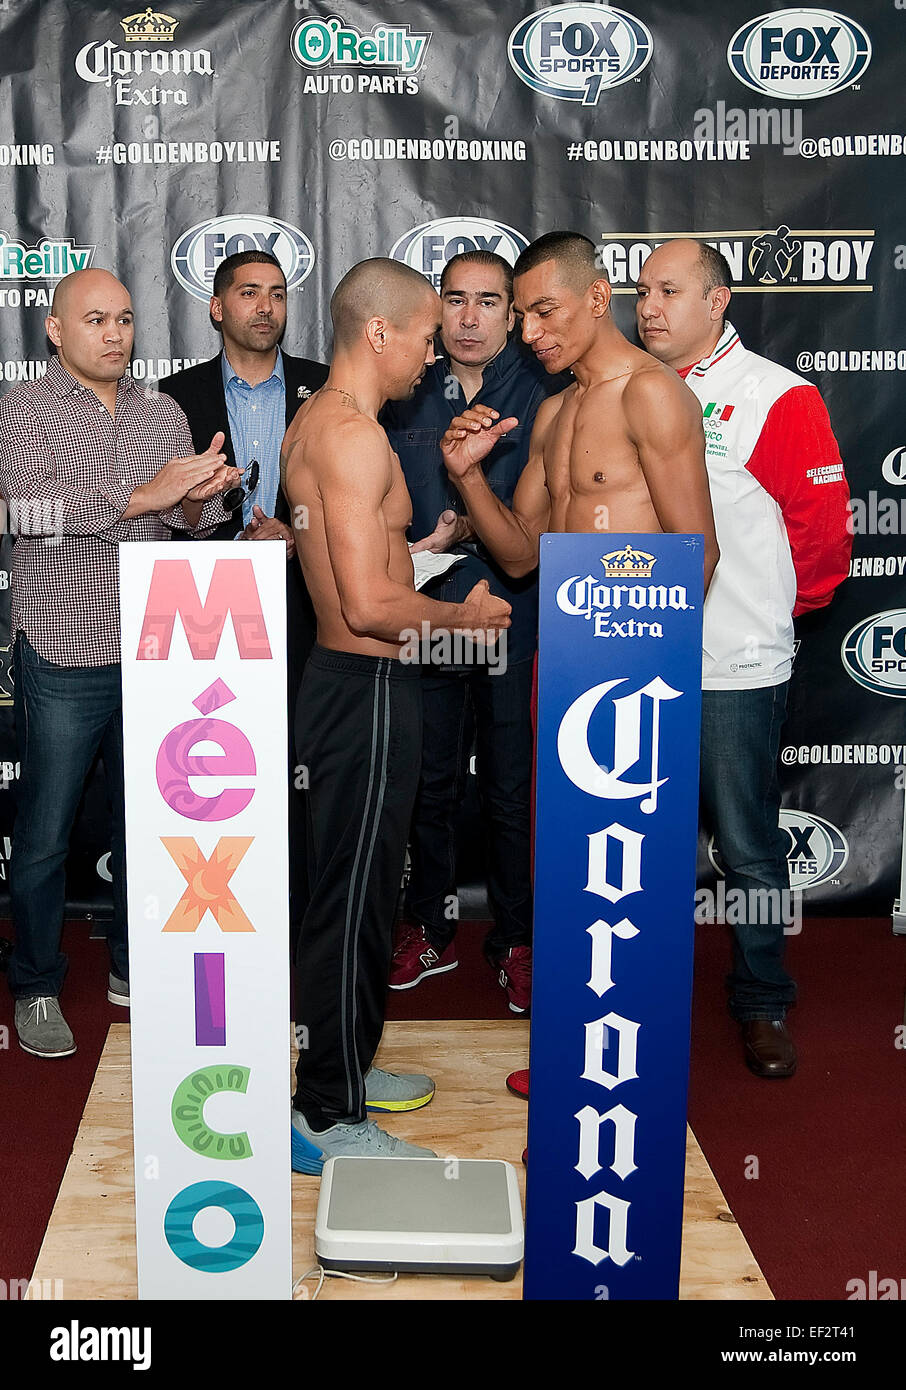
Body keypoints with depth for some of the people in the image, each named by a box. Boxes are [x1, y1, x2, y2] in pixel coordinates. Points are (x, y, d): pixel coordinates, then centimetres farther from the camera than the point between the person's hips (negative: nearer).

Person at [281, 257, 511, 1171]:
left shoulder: (313, 420, 12)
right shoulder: (354, 433, -21)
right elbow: (370, 604, -26)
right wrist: (464, 614, -11)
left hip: (346, 679, 11)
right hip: (366, 690, -11)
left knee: (356, 886, 20)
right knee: (353, 897, -1)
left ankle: (344, 1068, 35)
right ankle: (328, 1119, 11)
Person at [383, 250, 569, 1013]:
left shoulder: (547, 392, -1)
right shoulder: (407, 397, 11)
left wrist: (471, 530, -18)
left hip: (514, 620, -3)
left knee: (512, 791, 5)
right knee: (430, 784, 13)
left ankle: (516, 939, 21)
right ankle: (430, 930, 29)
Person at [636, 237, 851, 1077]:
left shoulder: (777, 398, -8)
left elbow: (824, 527, -7)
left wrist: (772, 608, 3)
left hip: (734, 668, -5)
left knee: (748, 848, 6)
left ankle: (763, 1006, 24)